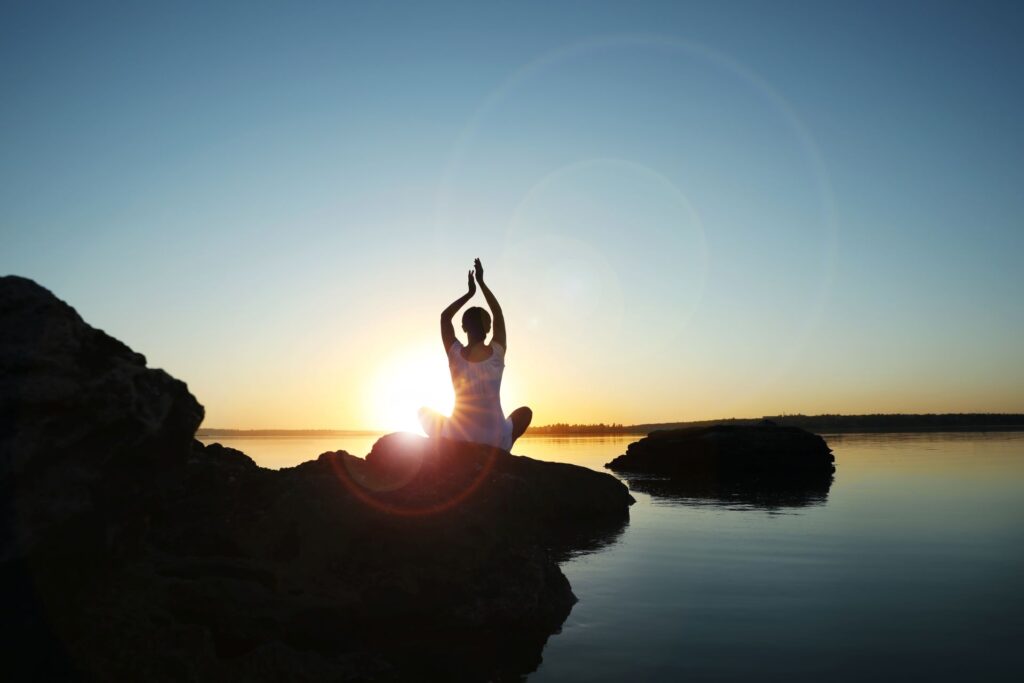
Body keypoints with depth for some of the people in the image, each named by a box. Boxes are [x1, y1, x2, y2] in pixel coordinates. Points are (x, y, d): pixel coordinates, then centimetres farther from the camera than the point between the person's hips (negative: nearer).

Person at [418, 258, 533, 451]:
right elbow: (499, 315, 12)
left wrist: (470, 293, 16)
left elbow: (445, 317, 12)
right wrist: (482, 283, 17)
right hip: (496, 440, 0)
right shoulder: (497, 354, -5)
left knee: (424, 411, 29)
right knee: (525, 412, 29)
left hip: (458, 438, 1)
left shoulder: (455, 354, -5)